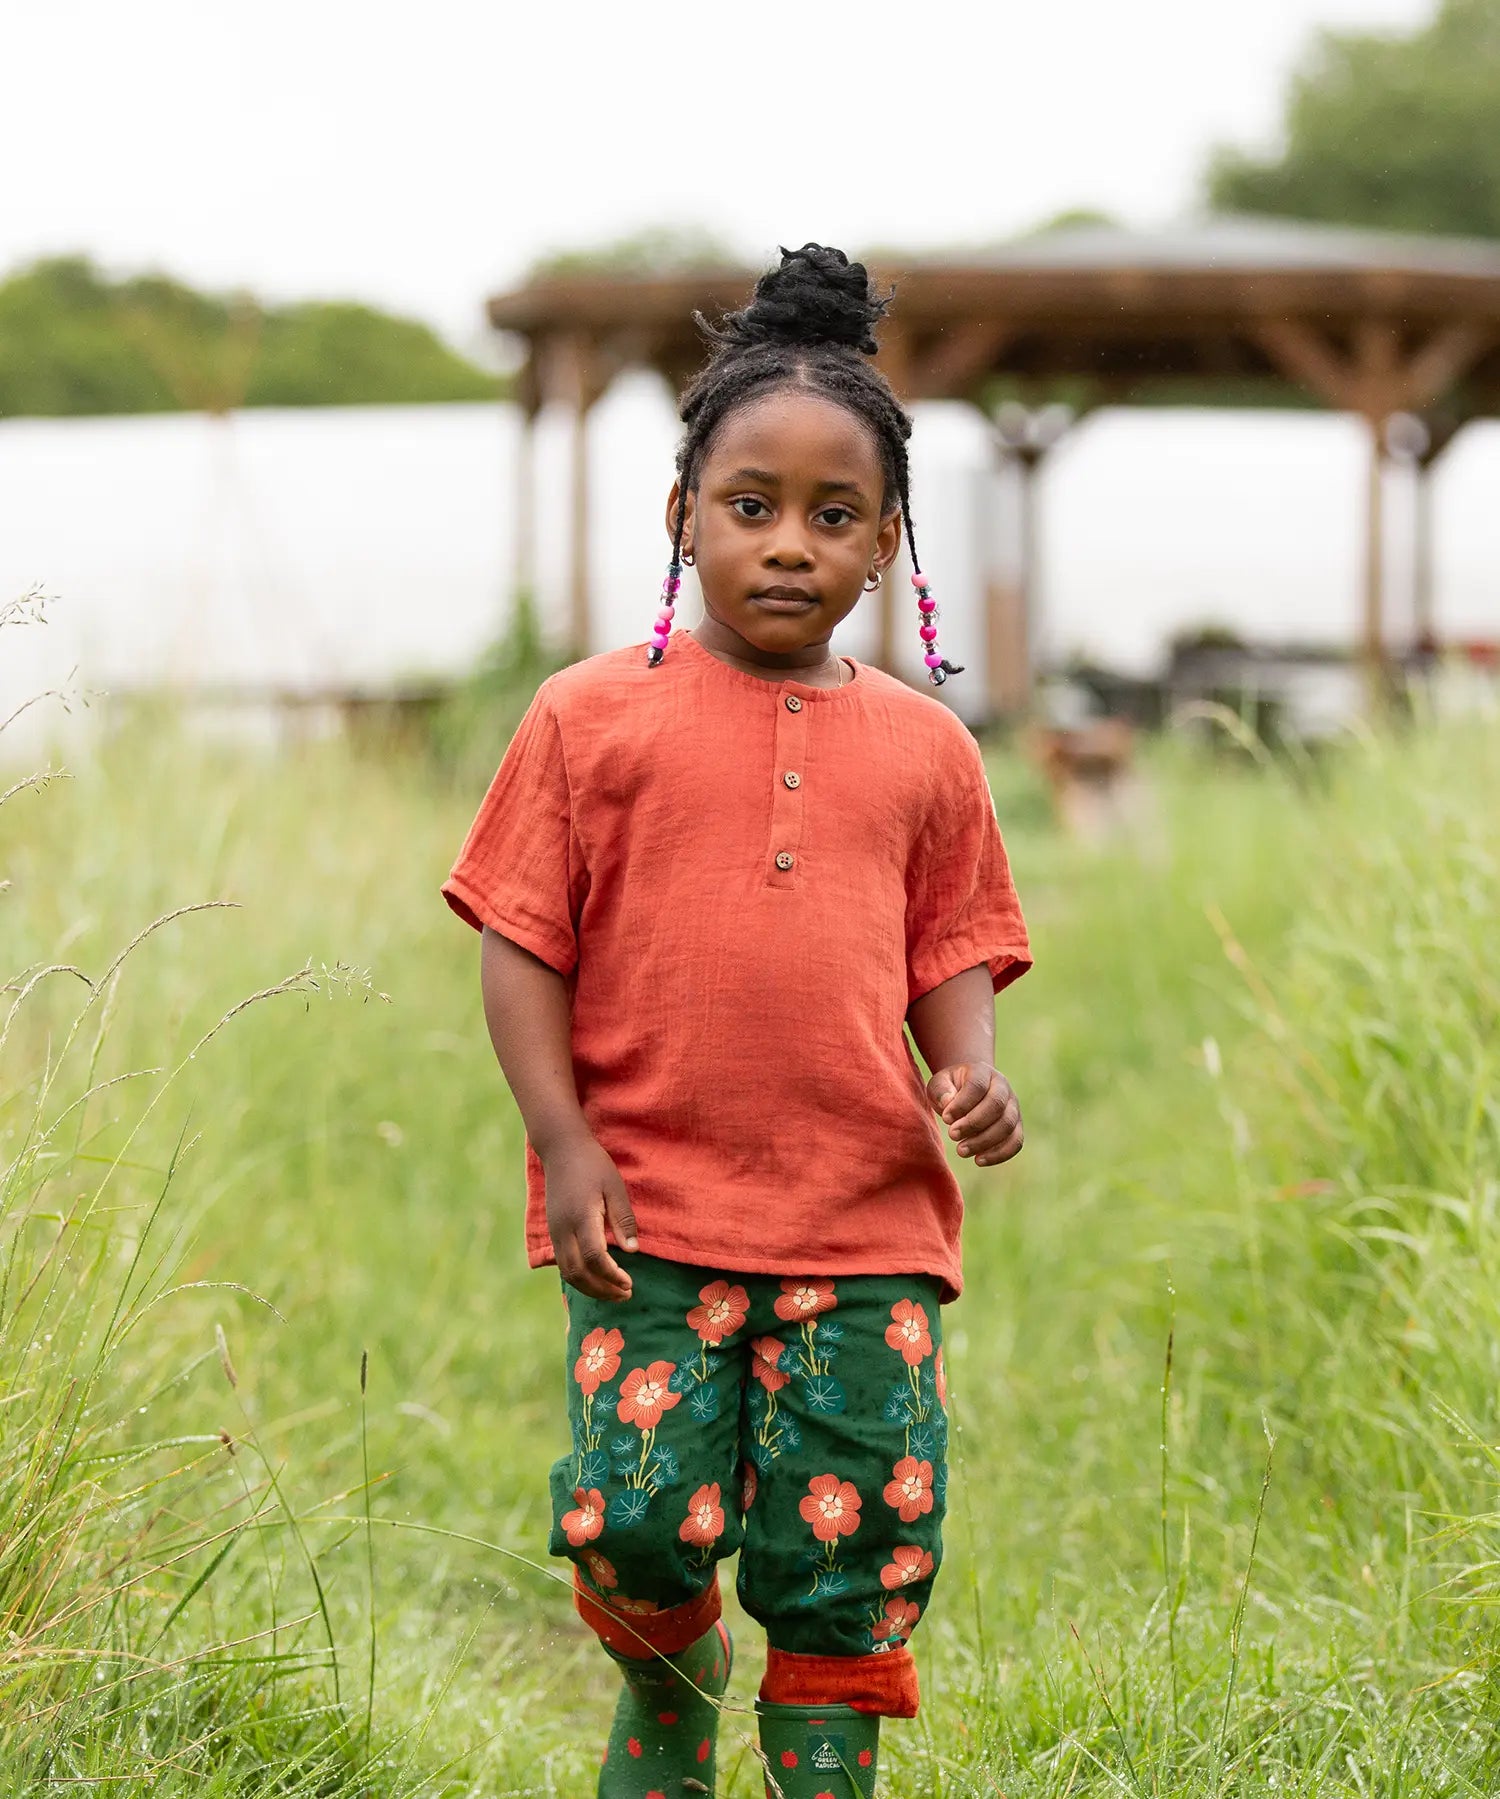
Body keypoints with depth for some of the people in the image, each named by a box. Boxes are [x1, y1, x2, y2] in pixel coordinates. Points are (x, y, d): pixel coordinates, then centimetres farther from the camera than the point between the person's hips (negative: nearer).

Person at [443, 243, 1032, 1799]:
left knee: (858, 1544, 0)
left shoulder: (922, 747, 10)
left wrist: (974, 1076, -6)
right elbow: (522, 946, 2)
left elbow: (951, 953, 15)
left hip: (866, 1217, 2)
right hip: (654, 1214, -2)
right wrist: (564, 1144, -7)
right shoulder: (597, 715, 3)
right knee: (637, 1527, -7)